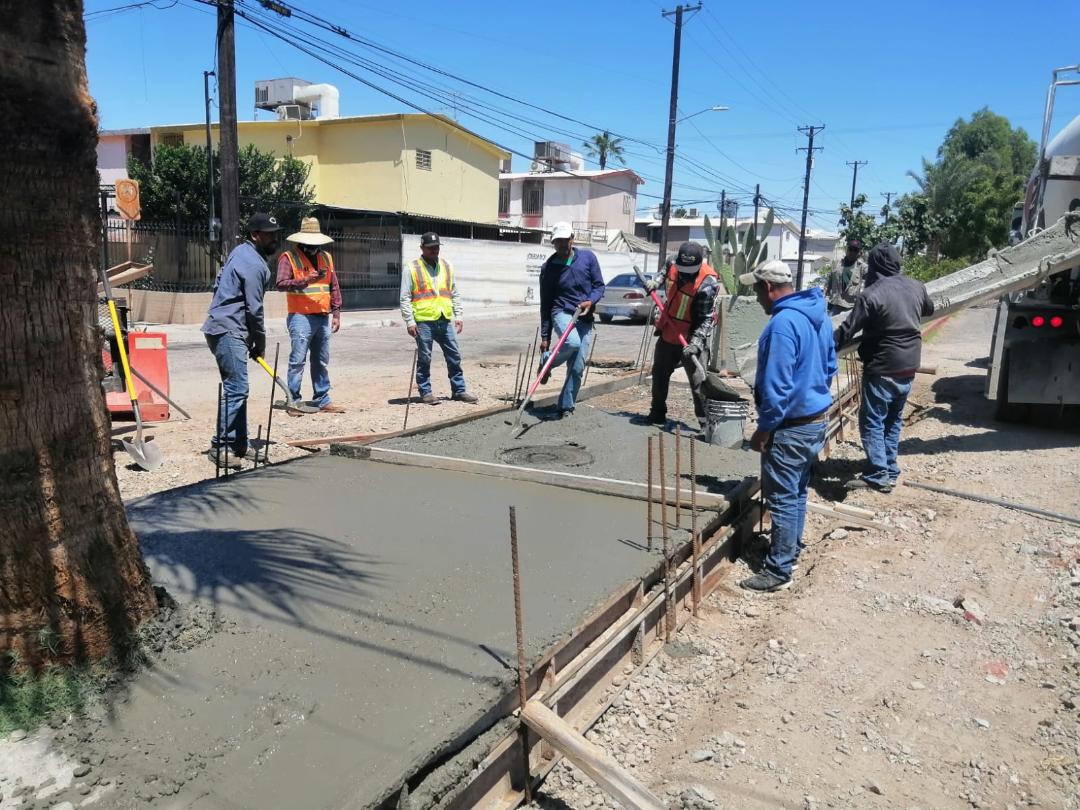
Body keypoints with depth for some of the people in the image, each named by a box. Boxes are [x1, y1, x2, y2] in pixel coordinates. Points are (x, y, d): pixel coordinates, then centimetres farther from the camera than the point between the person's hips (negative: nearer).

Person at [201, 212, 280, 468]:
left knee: (235, 389, 11)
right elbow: (254, 309, -14)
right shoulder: (254, 264, -14)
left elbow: (219, 283, 24)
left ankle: (238, 445, 16)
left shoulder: (240, 251, 17)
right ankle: (220, 446, -10)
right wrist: (260, 343, -2)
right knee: (236, 389, -13)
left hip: (223, 328, 11)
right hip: (229, 332, -11)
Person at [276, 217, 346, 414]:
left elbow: (334, 287, 17)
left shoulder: (326, 258, 14)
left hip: (323, 318, 6)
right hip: (300, 318, -6)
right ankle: (293, 401, 3)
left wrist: (336, 313, 11)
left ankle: (322, 400, 20)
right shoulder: (288, 258, -4)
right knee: (297, 361, -4)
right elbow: (281, 283, -16)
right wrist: (306, 281, -27)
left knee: (321, 362, 12)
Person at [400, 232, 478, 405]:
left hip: (445, 320, 5)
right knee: (424, 359, 2)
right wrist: (409, 321, -10)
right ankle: (425, 392, 12)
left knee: (454, 356, 7)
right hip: (423, 321, -5)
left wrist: (458, 316, 10)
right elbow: (405, 298, -3)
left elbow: (455, 294, 18)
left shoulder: (447, 267, 14)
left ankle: (459, 390, 17)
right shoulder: (412, 269, 0)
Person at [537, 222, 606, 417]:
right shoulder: (548, 268, 1)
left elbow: (599, 285, 7)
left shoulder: (588, 257, 3)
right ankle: (546, 361, -5)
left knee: (577, 368, 0)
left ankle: (566, 407, 14)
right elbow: (545, 304, 3)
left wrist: (590, 301, -16)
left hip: (585, 319, 2)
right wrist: (545, 336, 2)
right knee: (572, 342, -34)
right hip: (562, 313, -2)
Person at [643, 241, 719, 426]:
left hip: (690, 338, -7)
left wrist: (695, 343, -33)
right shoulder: (674, 265, -7)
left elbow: (706, 319, -23)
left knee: (698, 380, -13)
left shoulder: (707, 284, -25)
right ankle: (658, 413, 37)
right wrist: (655, 282, 3)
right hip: (668, 332, 7)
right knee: (659, 374, 19)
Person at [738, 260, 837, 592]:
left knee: (782, 499, -1)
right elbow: (830, 366, 17)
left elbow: (776, 384, -24)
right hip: (818, 418, 10)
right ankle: (790, 549, 36)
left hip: (791, 426, -10)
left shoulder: (783, 323, -23)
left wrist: (764, 428, -16)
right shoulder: (820, 316, 7)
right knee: (797, 493, 21)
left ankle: (778, 570, 7)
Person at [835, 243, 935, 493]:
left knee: (871, 422, -1)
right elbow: (929, 309, 26)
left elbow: (847, 331, -15)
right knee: (893, 420, 16)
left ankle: (878, 476, -2)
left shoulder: (871, 294, -17)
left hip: (882, 369, -7)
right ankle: (890, 472, 21)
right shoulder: (916, 287, 5)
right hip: (909, 367, 7)